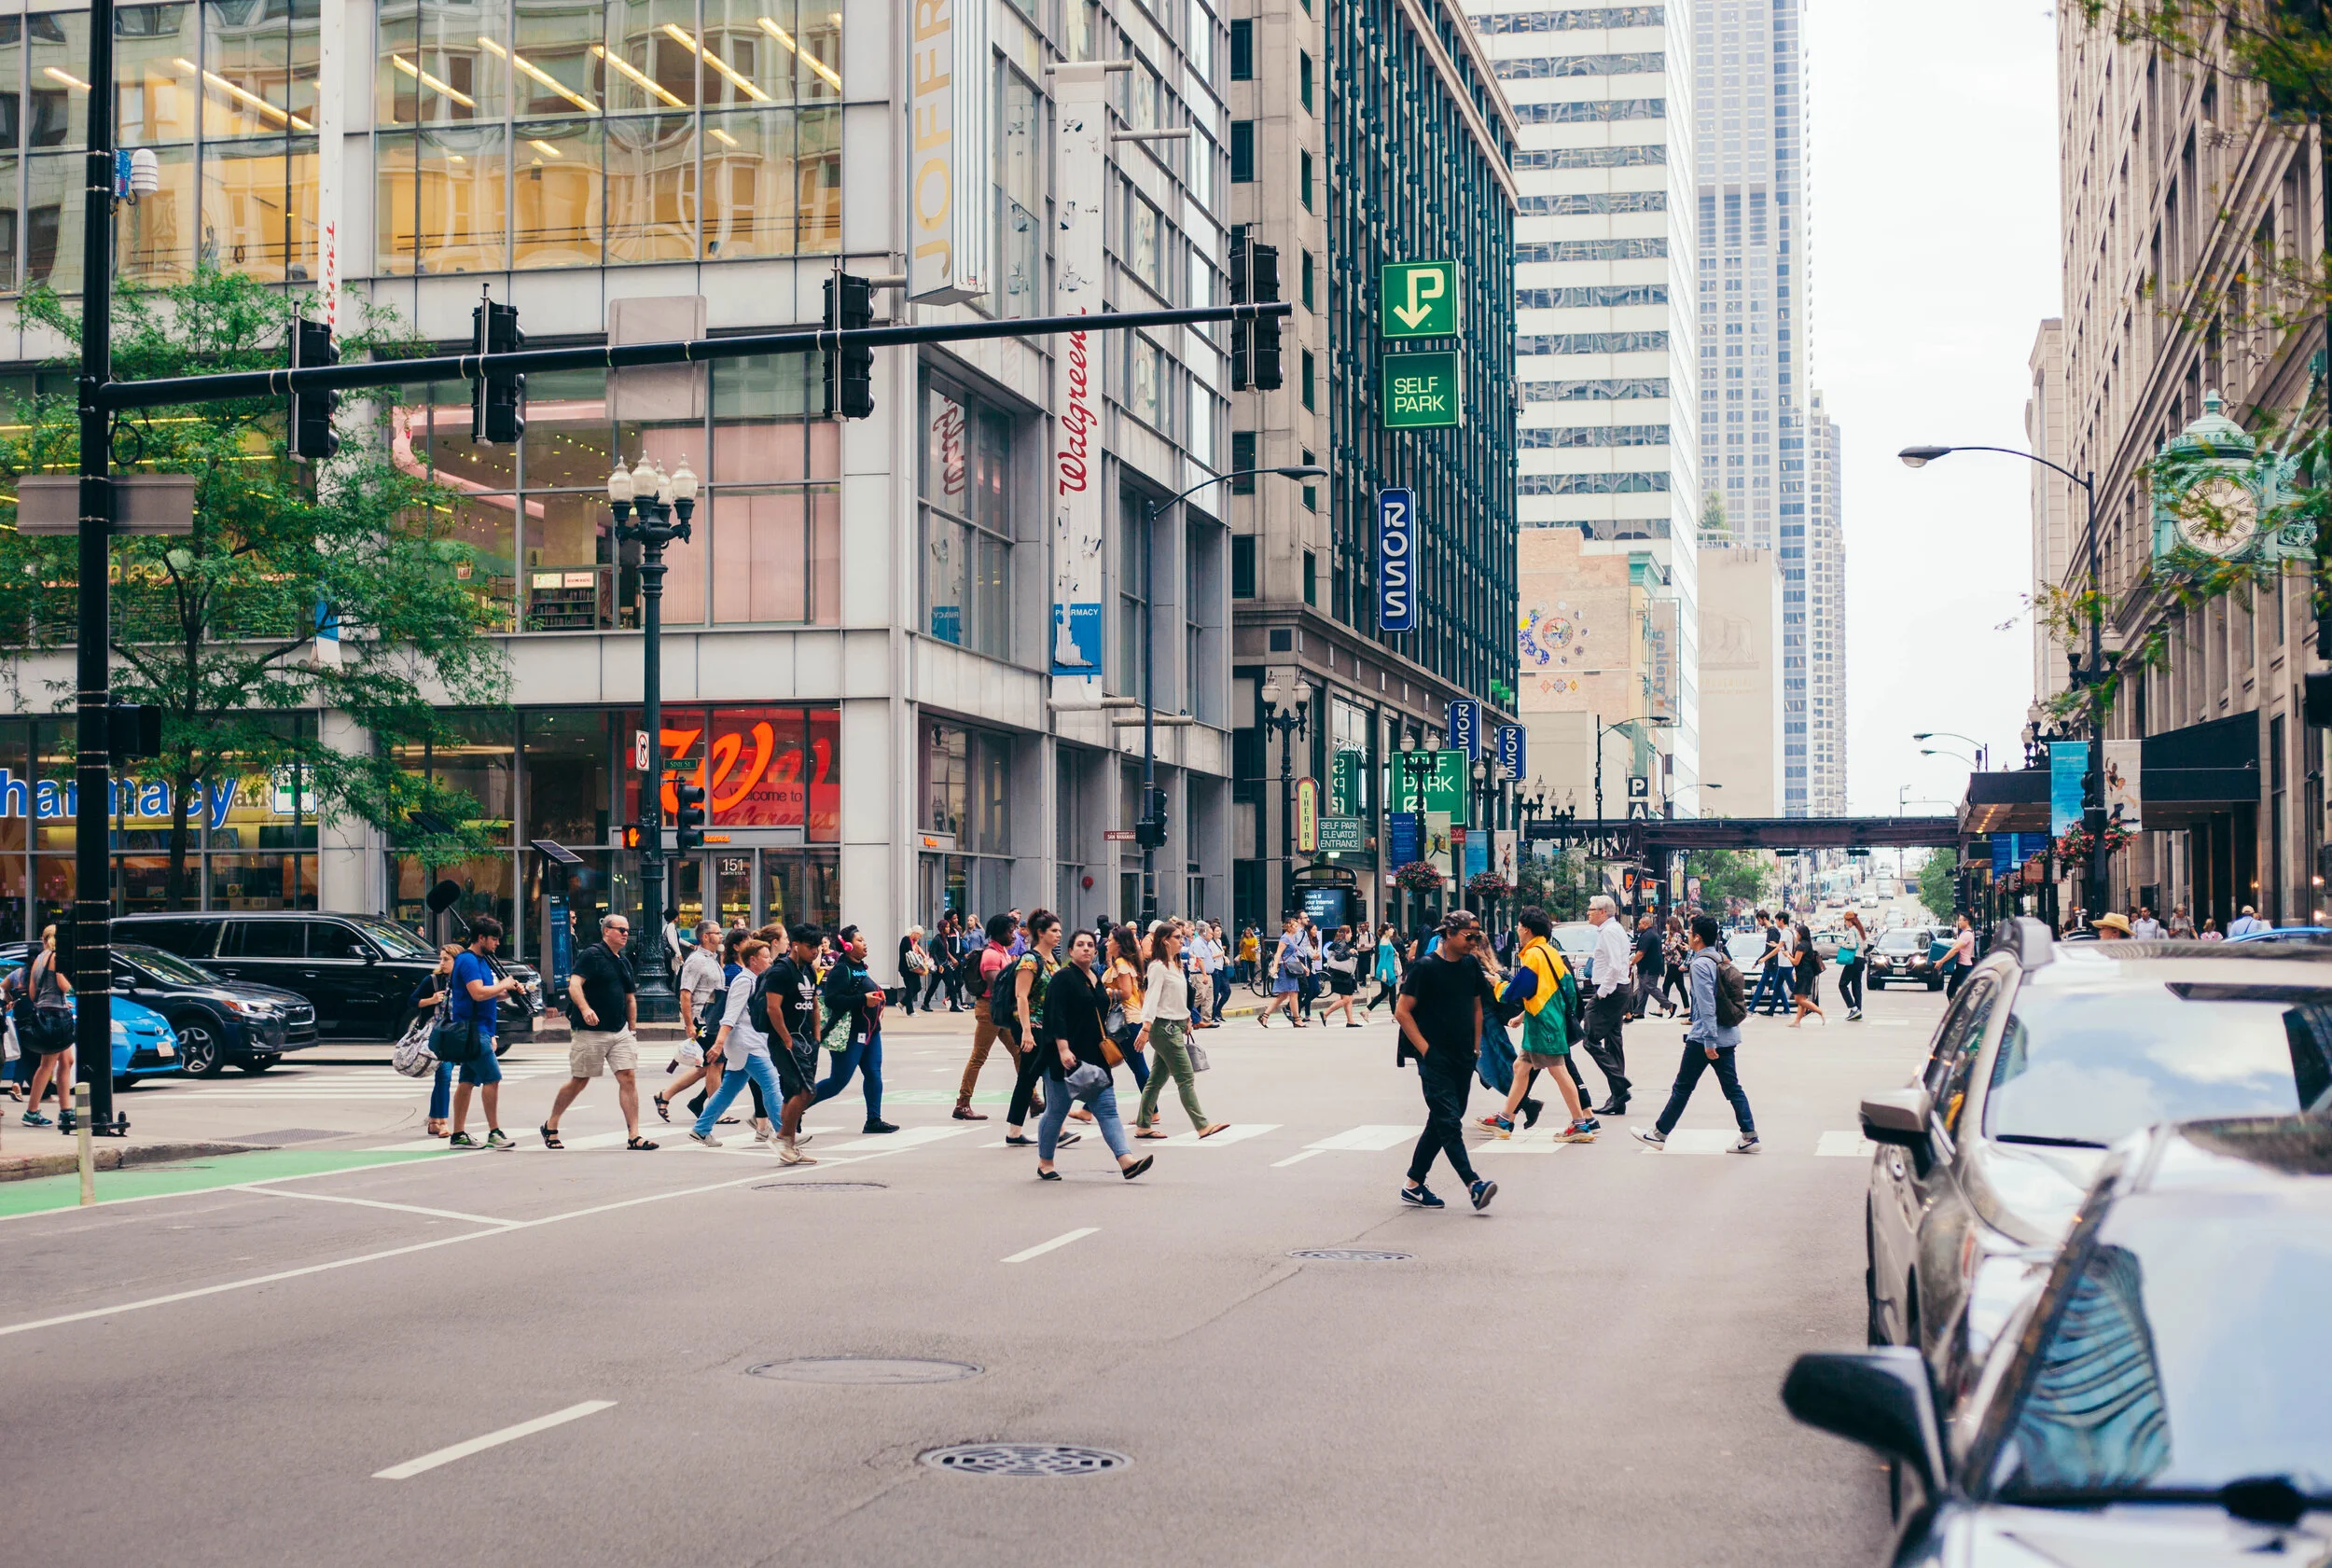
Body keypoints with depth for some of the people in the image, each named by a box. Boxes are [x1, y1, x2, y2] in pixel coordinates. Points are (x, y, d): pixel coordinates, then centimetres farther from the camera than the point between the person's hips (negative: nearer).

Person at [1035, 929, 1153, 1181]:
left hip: (1094, 1057, 7)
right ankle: (1045, 1163, 16)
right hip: (1068, 1057, -7)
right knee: (1057, 1111, 3)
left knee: (1107, 1109, -2)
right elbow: (1056, 1017, -18)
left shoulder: (1097, 980, 15)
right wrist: (1063, 1049, -27)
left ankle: (1127, 1162, -11)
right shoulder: (1062, 978, -10)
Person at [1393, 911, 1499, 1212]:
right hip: (1435, 1059, -7)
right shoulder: (1425, 967, -10)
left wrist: (1476, 1047, 14)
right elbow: (1402, 1012, -9)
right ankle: (1473, 1184, -19)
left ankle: (1414, 1185, 18)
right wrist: (1425, 1049, -13)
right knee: (1449, 1122, -14)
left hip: (1463, 1059, 7)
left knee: (1442, 1122, 10)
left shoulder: (1470, 965, 8)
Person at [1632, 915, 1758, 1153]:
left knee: (1683, 1087, 2)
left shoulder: (1701, 964, -15)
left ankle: (1659, 1133, 11)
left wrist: (1709, 1041, -21)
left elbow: (1707, 1006, -21)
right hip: (1727, 1036, 8)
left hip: (1704, 1037, -8)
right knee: (1732, 1087, 8)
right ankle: (1749, 1136, 2)